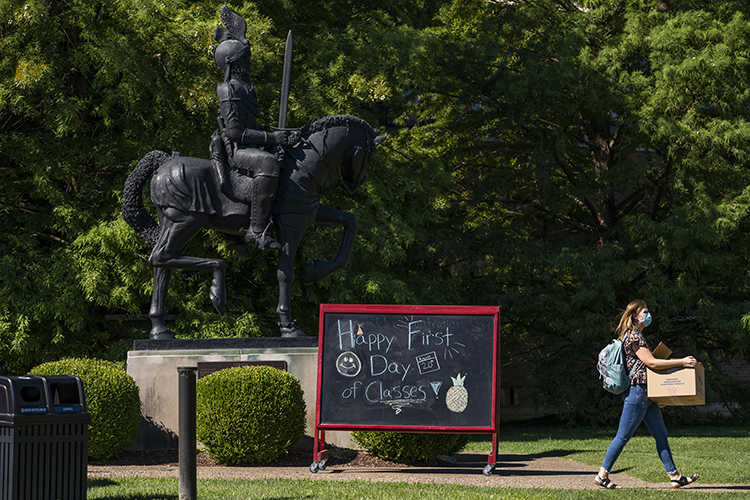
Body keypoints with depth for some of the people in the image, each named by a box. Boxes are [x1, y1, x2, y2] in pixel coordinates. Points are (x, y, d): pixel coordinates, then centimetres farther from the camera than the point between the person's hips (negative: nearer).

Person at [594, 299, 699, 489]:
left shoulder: (635, 335, 18)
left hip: (646, 395, 10)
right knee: (623, 436, -5)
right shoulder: (634, 336, -13)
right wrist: (681, 362, -18)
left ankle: (674, 476, 6)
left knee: (661, 435, 7)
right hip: (636, 392, -10)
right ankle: (602, 475, 2)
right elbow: (651, 362, -20)